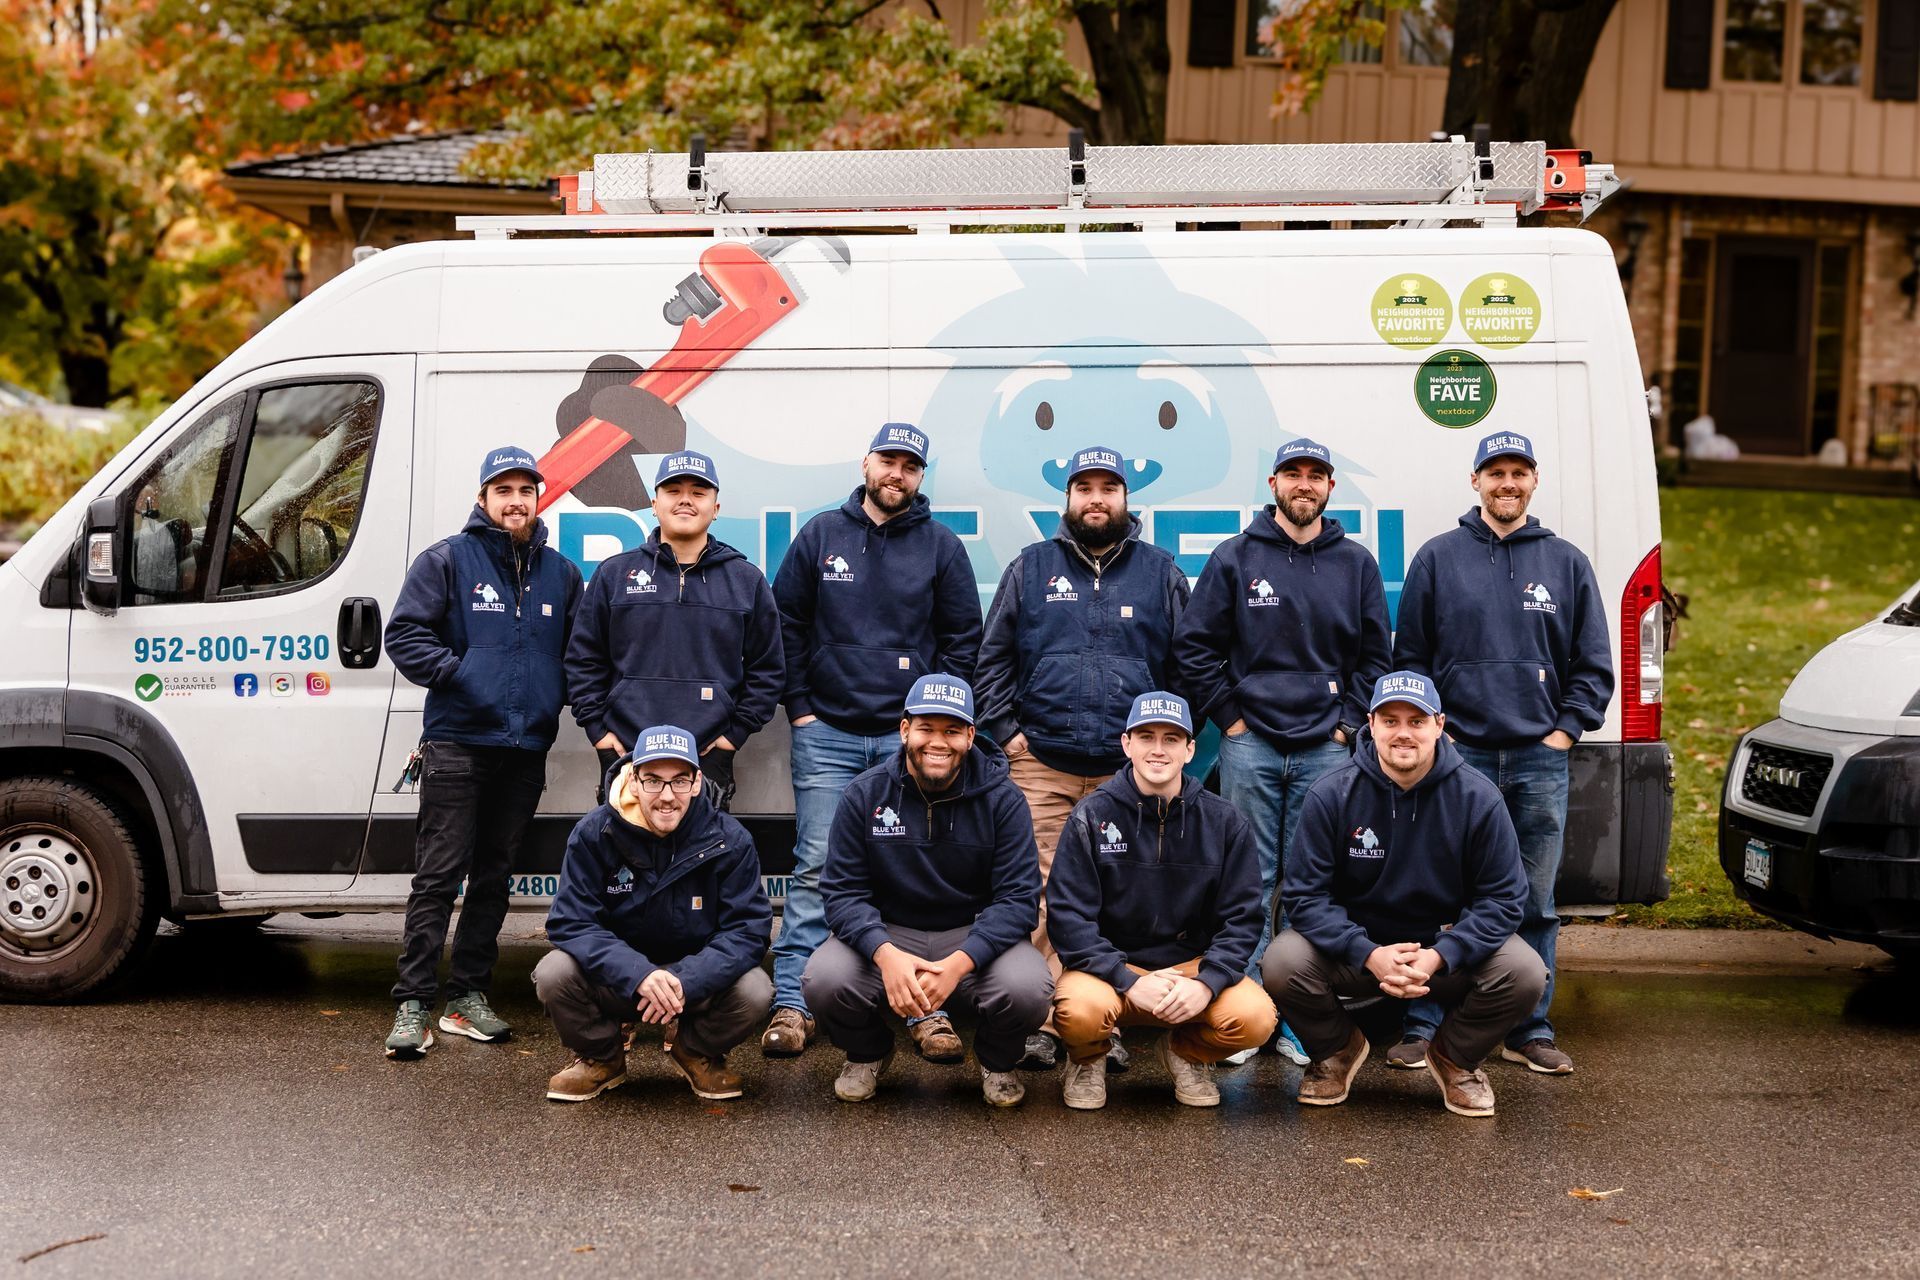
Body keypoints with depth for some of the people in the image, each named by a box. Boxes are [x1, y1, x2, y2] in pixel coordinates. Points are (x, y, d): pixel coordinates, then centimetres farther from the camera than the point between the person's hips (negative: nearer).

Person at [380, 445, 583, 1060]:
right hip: (457, 744, -5)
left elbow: (578, 651, 22)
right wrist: (458, 673, -13)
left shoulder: (560, 572, 14)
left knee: (494, 876, 11)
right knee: (438, 875, -7)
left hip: (526, 749, 5)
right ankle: (412, 1004, -4)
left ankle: (468, 995, 20)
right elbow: (404, 634, -5)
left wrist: (558, 693, 5)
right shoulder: (447, 560, 0)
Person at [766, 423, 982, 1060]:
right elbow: (787, 625, 9)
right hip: (828, 733, 0)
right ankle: (793, 1005, 3)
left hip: (911, 737, 0)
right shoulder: (820, 535, 7)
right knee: (815, 870, -1)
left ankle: (927, 1007, 5)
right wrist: (800, 707, 2)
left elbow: (962, 638, 8)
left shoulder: (941, 546, 6)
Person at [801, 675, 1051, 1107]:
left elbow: (1018, 897, -12)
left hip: (974, 938, -1)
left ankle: (996, 1062, 8)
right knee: (824, 980, -29)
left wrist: (958, 963, -28)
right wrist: (885, 954, -28)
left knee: (1029, 988, -31)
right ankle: (867, 1054, 9)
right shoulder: (864, 794, -4)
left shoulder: (1001, 799, -7)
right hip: (887, 935, 1)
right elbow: (843, 890, -7)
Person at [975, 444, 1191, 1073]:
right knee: (1040, 892, -5)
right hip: (1042, 764, 0)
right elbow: (992, 657, 12)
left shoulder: (1161, 572, 11)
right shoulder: (1032, 568, 11)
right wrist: (1005, 731, 2)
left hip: (1131, 770, 0)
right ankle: (1040, 1020, -1)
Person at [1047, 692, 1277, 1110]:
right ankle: (1088, 1059, 5)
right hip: (1111, 966, -2)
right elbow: (1068, 916, -11)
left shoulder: (1224, 822, 1)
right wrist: (1130, 983, -23)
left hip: (1192, 964, 2)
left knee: (1255, 1017, -27)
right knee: (1080, 1012, -35)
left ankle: (1188, 1053, 10)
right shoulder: (1091, 817, -5)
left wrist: (1206, 983, -19)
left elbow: (1242, 918, -1)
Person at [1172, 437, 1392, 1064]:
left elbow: (1375, 654, 13)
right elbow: (1193, 645, 3)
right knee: (1249, 882, 0)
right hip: (1251, 746, -1)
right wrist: (1229, 716, -1)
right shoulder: (1235, 557, 4)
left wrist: (1349, 724, 3)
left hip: (1326, 748, 1)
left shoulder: (1356, 563, 10)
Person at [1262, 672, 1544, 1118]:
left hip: (1447, 951, 0)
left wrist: (1438, 957, -26)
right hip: (1355, 953, 0)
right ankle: (1337, 1049, 8)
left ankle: (1455, 1056, 7)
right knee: (1282, 964, -28)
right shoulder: (1332, 795, -11)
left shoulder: (1477, 798, -10)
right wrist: (1369, 955, -28)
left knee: (1524, 973, -27)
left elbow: (1502, 899, -10)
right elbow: (1306, 894, -13)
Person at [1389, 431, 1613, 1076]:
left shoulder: (1567, 563, 11)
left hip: (1540, 761, 2)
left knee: (1535, 904, 7)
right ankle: (1421, 1027, 6)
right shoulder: (1438, 558, 6)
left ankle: (1530, 1030, 16)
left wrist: (1563, 733, 1)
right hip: (1457, 756, -2)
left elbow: (1593, 666, 11)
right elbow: (1409, 658, 7)